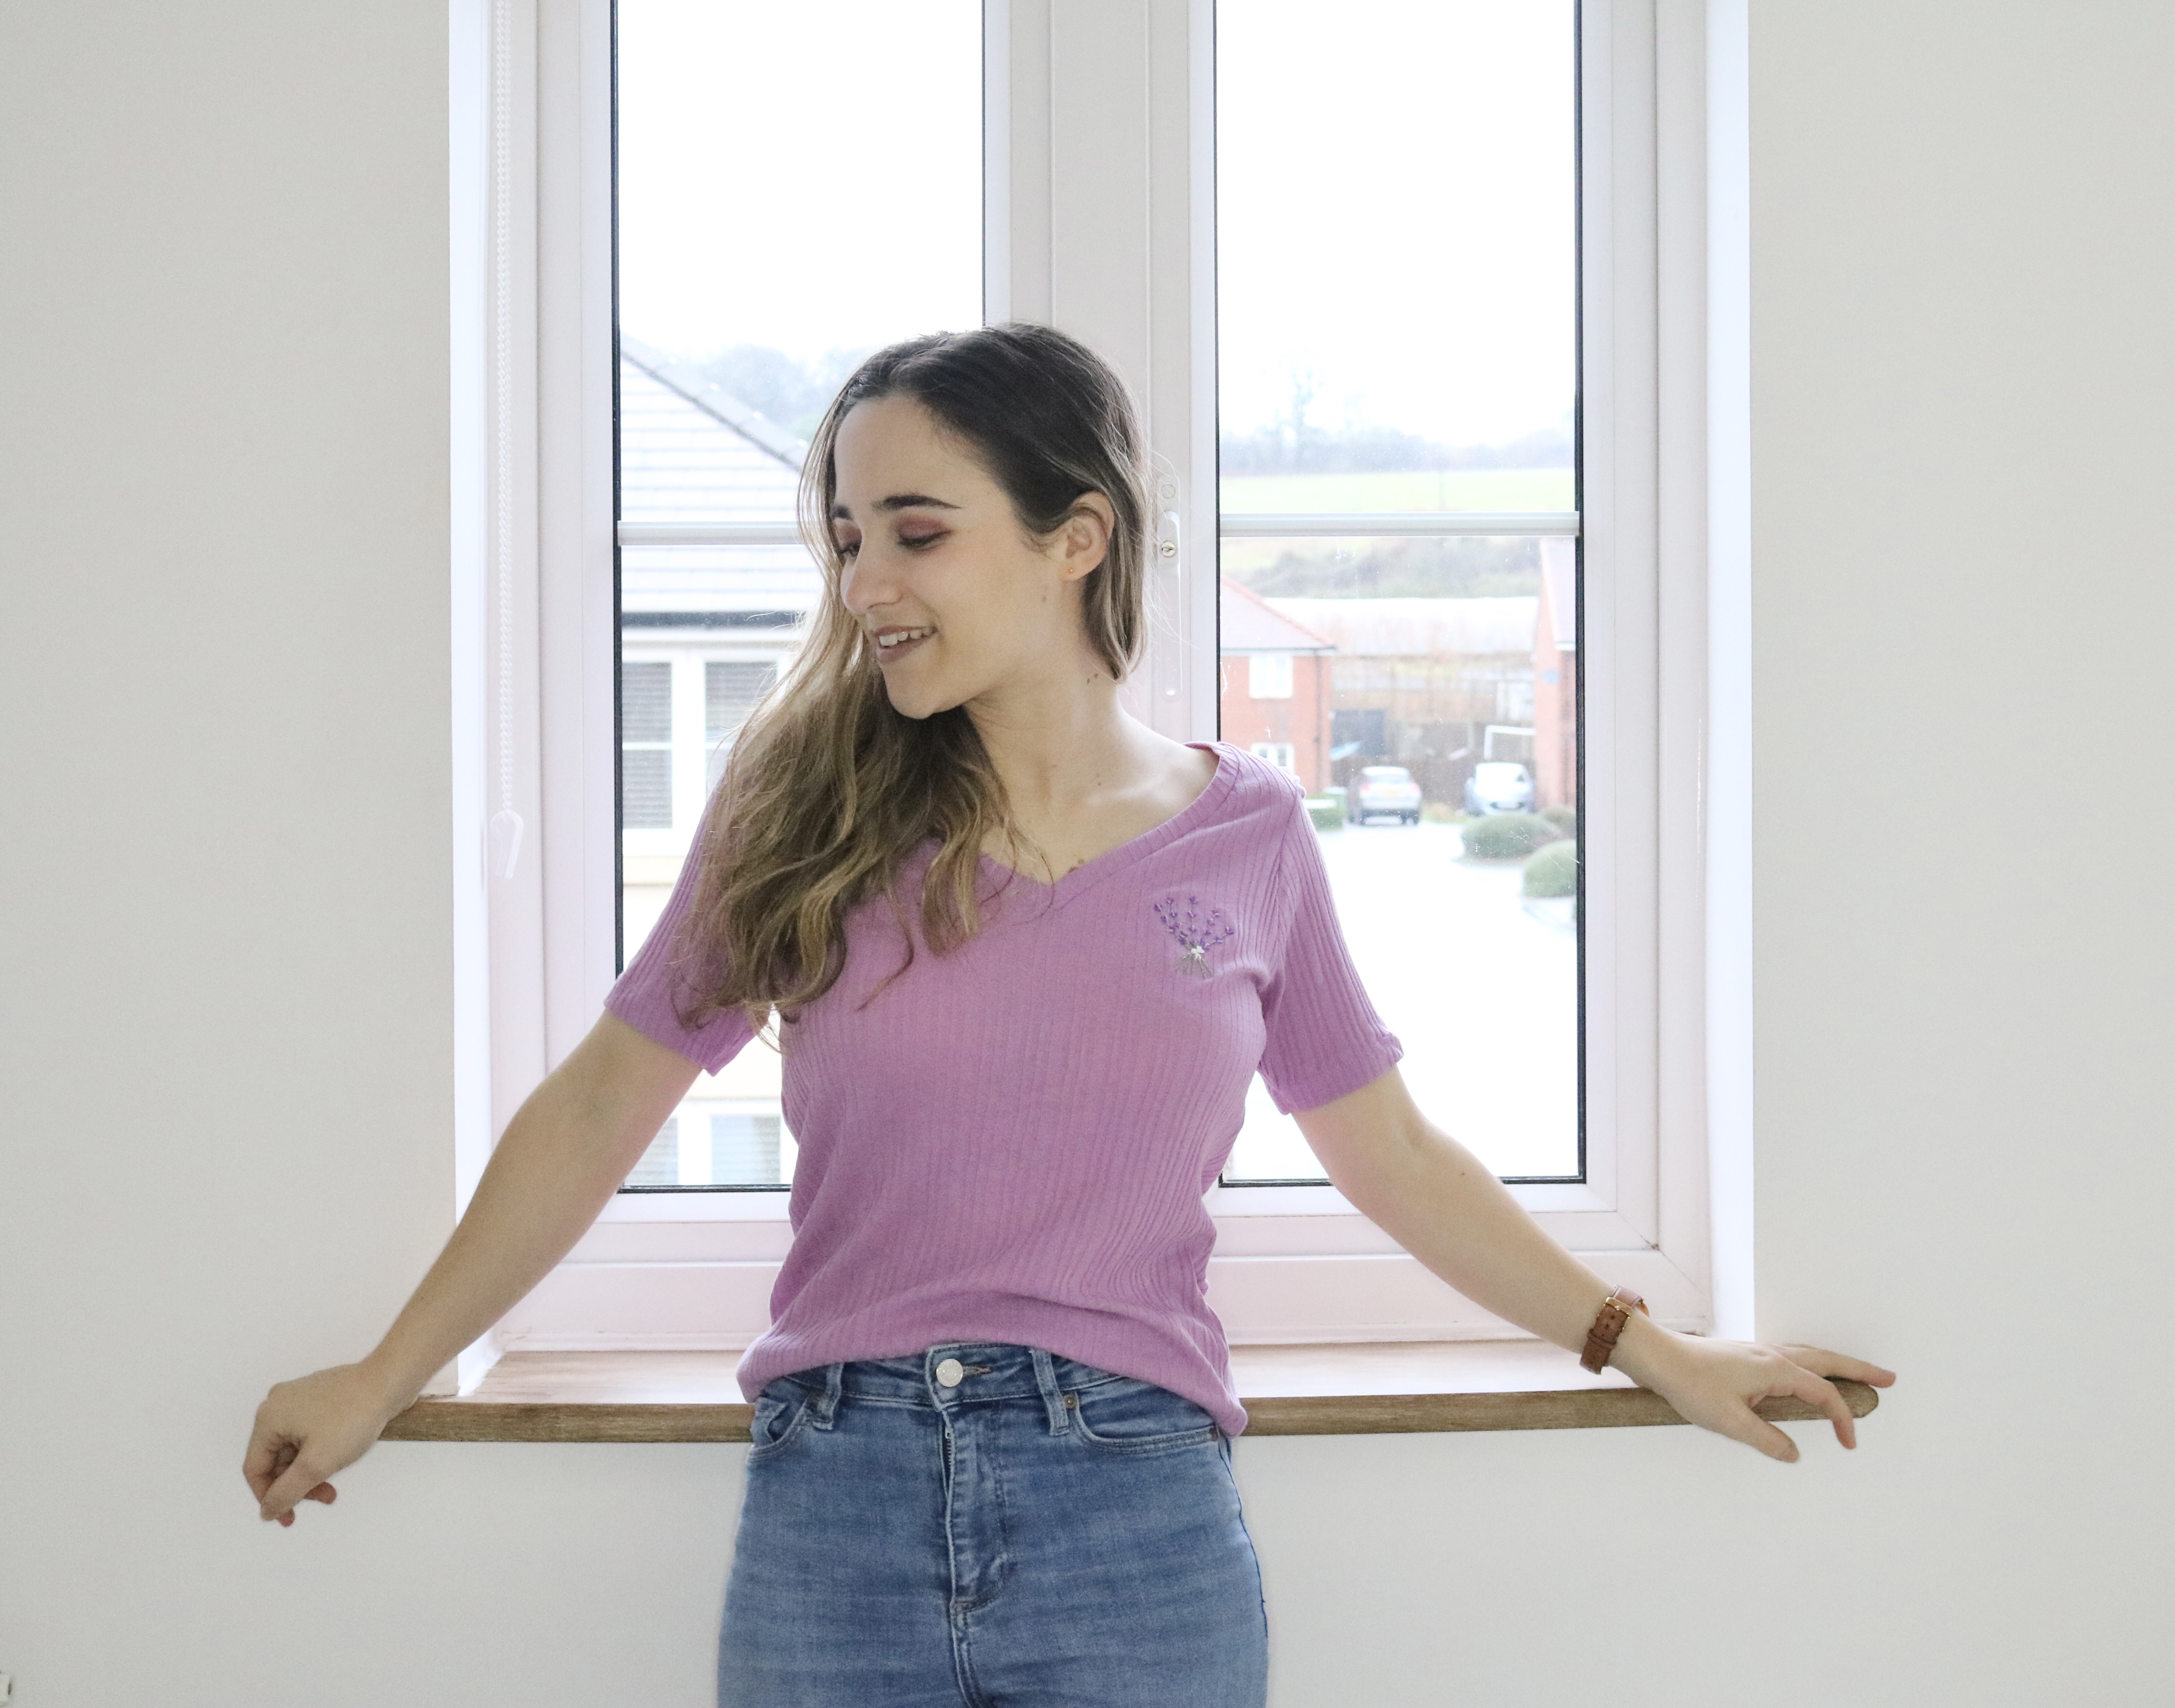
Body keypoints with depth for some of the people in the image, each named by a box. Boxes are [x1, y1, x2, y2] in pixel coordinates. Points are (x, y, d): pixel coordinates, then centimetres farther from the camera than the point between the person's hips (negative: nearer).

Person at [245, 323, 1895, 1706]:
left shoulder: (1248, 833, 3)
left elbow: (1392, 1156, 13)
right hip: (833, 1509, 0)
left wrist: (1652, 1349, 15)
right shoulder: (809, 813, 2)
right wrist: (386, 1379, 9)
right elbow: (602, 1108, 7)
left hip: (1138, 1521, 0)